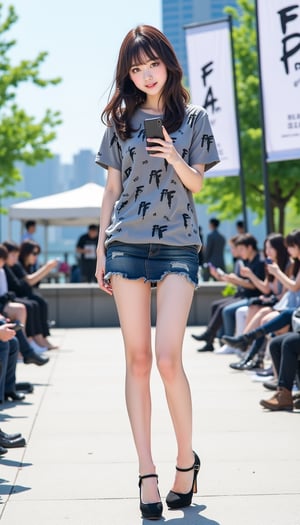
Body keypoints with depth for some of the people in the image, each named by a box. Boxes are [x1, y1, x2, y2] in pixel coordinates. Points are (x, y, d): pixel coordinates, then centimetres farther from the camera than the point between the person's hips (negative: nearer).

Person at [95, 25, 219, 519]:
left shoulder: (193, 119, 9)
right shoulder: (121, 121, 12)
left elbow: (197, 184, 10)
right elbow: (112, 189, 13)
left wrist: (176, 159, -11)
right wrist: (101, 250, 8)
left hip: (177, 246, -2)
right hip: (127, 246, 2)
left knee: (167, 359, -13)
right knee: (137, 359, 0)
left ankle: (186, 458, 7)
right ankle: (147, 472, 4)